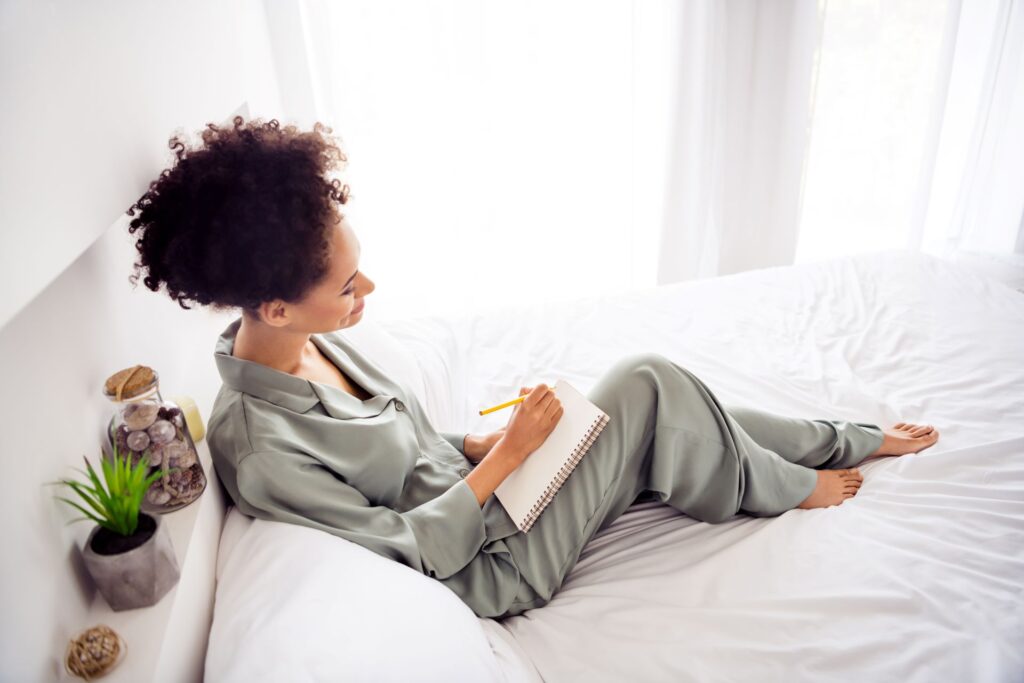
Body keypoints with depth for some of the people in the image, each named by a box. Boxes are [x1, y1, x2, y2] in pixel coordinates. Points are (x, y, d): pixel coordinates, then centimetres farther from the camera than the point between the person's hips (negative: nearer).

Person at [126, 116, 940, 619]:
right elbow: (406, 551, -22)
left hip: (481, 489, 7)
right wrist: (503, 457, -19)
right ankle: (789, 489, 14)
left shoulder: (309, 337, -4)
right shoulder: (258, 450, -29)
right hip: (494, 563, -7)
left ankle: (856, 442, 23)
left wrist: (478, 443, -3)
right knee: (647, 381, -14)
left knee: (660, 403, -1)